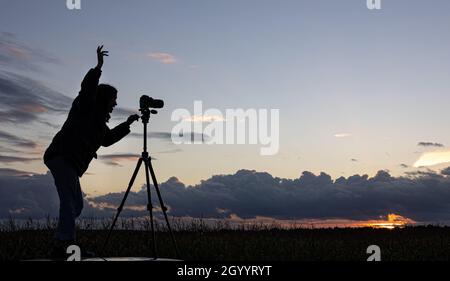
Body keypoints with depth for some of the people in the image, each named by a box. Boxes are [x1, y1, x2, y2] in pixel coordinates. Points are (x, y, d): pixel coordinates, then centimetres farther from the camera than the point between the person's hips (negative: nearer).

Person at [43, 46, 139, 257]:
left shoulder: (98, 119, 25)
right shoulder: (85, 106, 0)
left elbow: (107, 139, 32)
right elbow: (87, 87, -19)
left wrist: (127, 124, 31)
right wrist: (98, 67, -28)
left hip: (71, 164, 10)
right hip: (61, 157, -10)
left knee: (76, 205, 10)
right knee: (70, 201, -20)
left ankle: (61, 243, 13)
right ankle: (65, 242, -28)